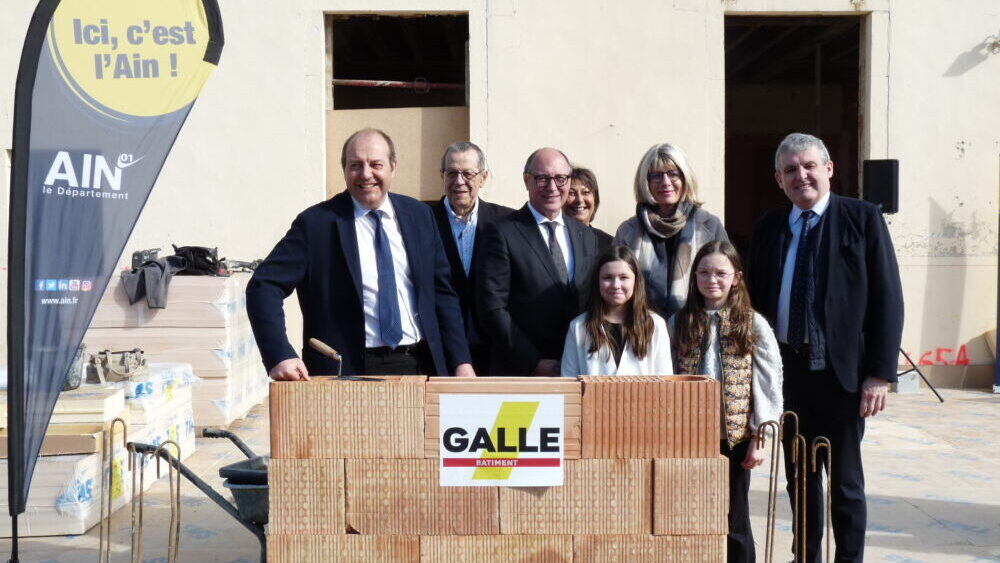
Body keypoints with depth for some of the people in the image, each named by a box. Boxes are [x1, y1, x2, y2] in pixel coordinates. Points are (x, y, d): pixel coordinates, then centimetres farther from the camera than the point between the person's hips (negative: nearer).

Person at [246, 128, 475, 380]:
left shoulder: (419, 215, 8)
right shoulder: (315, 222, -4)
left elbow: (442, 293, 11)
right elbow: (264, 286, -9)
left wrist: (461, 362, 4)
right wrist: (280, 357, -22)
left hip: (419, 366, 4)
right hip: (348, 370, -3)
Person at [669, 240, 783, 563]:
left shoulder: (753, 325, -1)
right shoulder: (679, 323, 4)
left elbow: (770, 384, -2)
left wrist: (760, 439, -6)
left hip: (735, 437, -1)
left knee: (734, 523, 9)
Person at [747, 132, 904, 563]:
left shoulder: (862, 218, -3)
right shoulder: (769, 228, 8)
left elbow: (887, 299, -6)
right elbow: (757, 299, 11)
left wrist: (880, 372, -12)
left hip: (841, 369, -4)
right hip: (786, 368, 4)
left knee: (845, 480, 8)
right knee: (799, 476, 15)